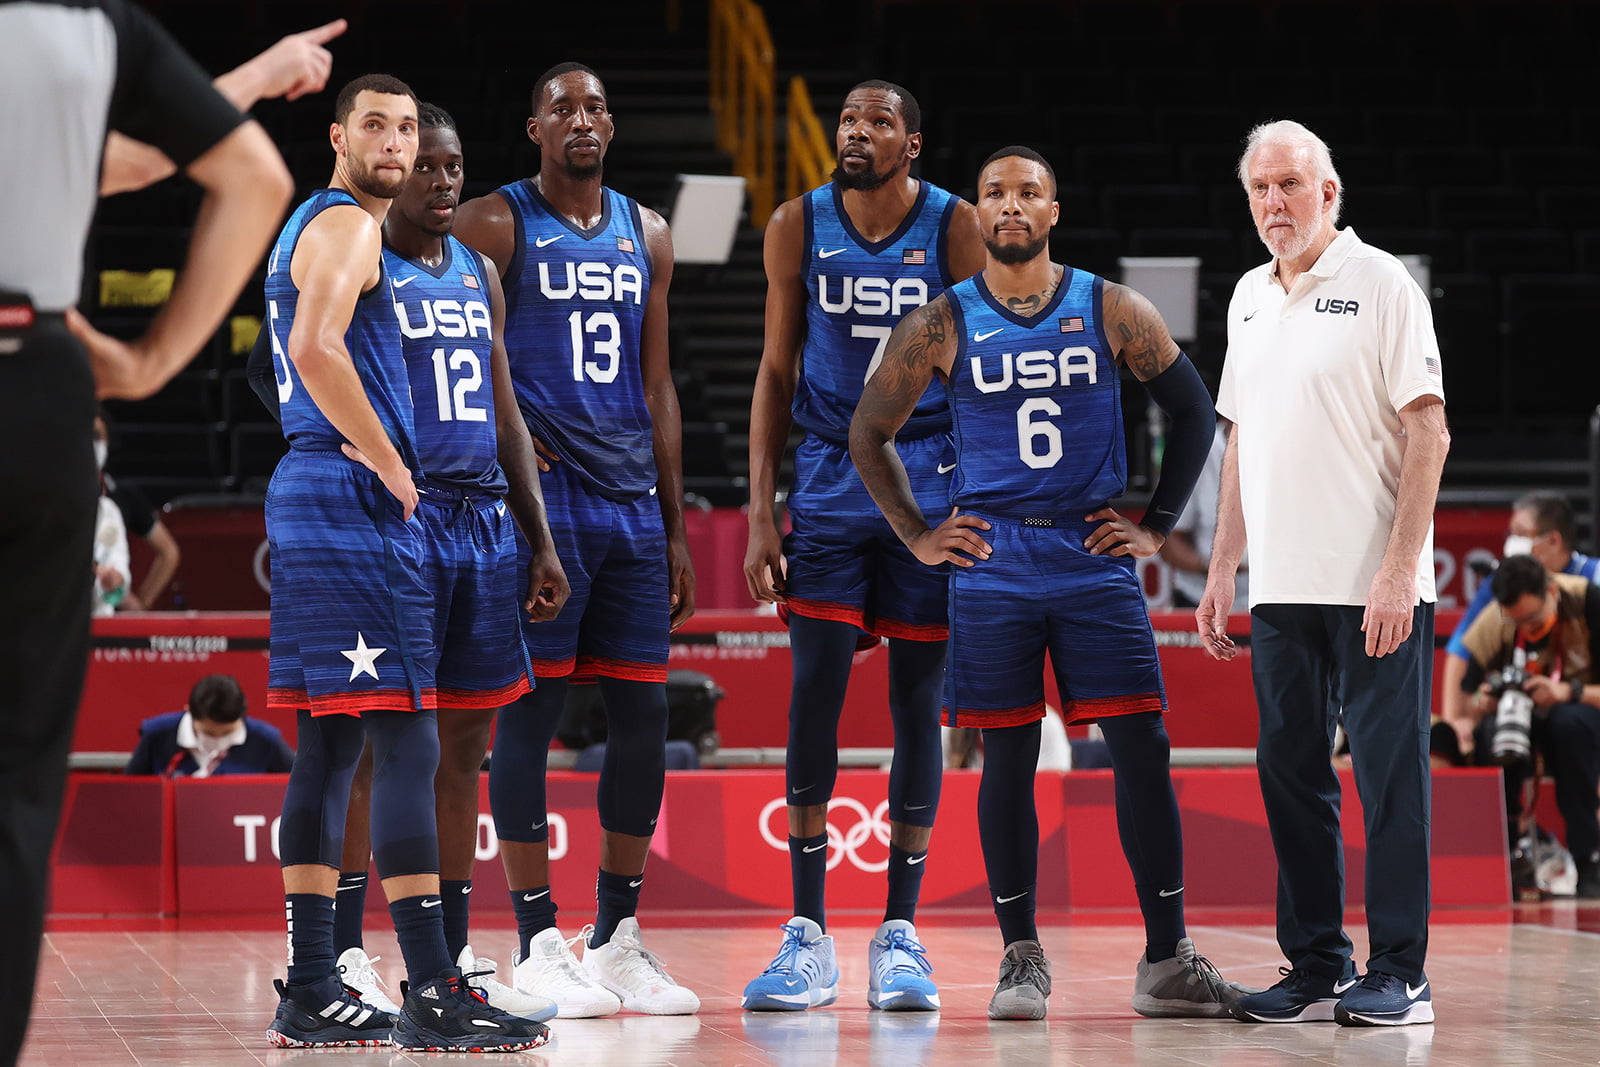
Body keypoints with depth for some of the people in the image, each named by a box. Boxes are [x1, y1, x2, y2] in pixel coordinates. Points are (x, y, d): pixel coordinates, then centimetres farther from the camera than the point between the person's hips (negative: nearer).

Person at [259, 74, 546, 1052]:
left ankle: (313, 992, 11)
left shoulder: (313, 226, 22)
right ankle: (434, 996, -14)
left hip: (310, 496, 11)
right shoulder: (347, 226, -10)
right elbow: (317, 351, -26)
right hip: (354, 498, -11)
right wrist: (390, 465, -17)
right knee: (407, 742, -12)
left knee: (331, 744, 10)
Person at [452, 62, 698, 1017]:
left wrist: (676, 527, 14)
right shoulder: (494, 224, -1)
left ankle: (619, 937, 14)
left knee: (643, 715, 5)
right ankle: (538, 945, 1)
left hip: (633, 502, 6)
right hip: (539, 499, -6)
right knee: (531, 712, -5)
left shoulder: (647, 235, 15)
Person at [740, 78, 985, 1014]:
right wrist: (761, 512, 1)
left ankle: (901, 933, 8)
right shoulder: (800, 226, 1)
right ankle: (808, 936, 1)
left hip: (931, 484, -1)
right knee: (814, 692, -5)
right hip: (829, 480, 1)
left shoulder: (954, 227, -4)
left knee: (918, 701, 1)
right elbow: (777, 371, 7)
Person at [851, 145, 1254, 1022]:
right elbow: (868, 432, 11)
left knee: (1142, 752, -5)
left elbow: (1193, 412, 11)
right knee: (1007, 759, 1)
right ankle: (1021, 958, 9)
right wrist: (918, 536, 6)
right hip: (992, 565, 0)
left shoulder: (1113, 312, 3)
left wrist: (1158, 524, 6)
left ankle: (1166, 960, 1)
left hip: (1096, 559, 0)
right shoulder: (943, 325, 2)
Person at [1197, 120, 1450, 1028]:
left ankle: (1400, 976, 0)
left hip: (1375, 586, -7)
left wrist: (1399, 569, -17)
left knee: (1390, 775, -4)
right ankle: (1317, 968, 15)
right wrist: (1223, 568, 16)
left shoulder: (1380, 284, -6)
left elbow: (1428, 432, -10)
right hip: (1281, 586, 7)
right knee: (1291, 773, 8)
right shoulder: (1251, 297, 15)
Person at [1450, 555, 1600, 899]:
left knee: (1569, 722, -38)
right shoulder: (1493, 622, -12)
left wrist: (1568, 691, -37)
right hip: (1527, 722, 2)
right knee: (1490, 732, -32)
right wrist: (1481, 705, -30)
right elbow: (1468, 699, -5)